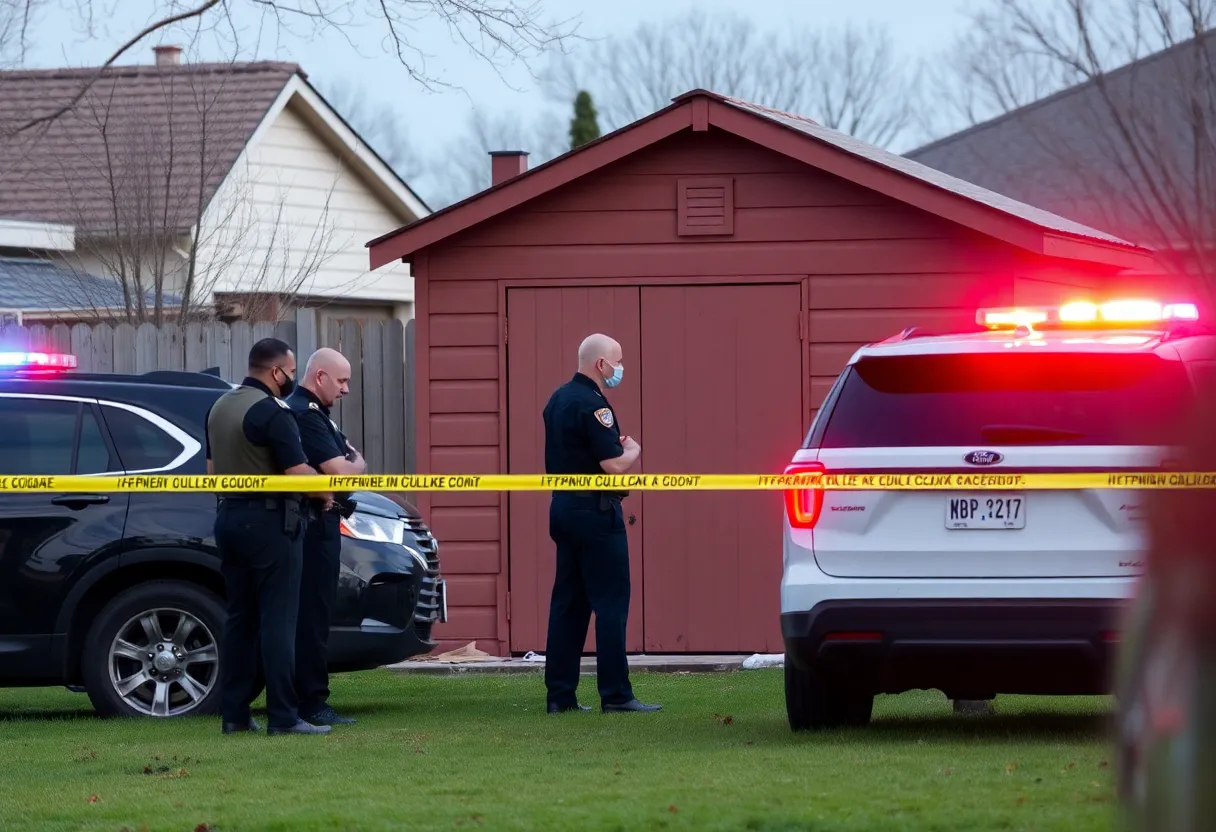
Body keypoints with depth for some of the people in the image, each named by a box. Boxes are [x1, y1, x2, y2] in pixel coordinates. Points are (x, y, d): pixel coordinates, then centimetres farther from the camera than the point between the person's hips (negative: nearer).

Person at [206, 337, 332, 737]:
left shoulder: (220, 408, 12)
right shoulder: (272, 413, -16)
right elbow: (299, 474, -18)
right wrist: (325, 493, -1)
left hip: (230, 517, 8)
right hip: (271, 521, -8)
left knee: (239, 617, 11)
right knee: (277, 621, -7)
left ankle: (234, 713, 11)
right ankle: (283, 716, -9)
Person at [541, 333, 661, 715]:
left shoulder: (559, 400, 13)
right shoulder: (592, 404, -16)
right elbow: (614, 464, -20)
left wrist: (617, 446, 15)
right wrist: (633, 451, 0)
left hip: (563, 507, 9)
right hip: (594, 511, -9)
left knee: (568, 602, 10)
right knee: (610, 602, -6)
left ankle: (560, 694, 9)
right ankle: (615, 694, -7)